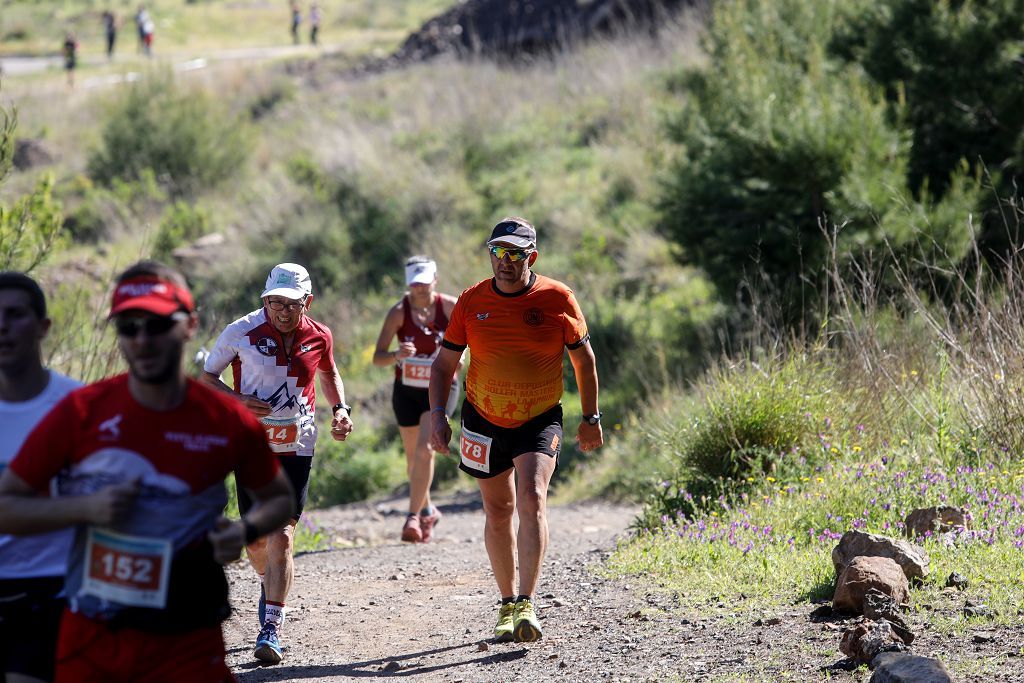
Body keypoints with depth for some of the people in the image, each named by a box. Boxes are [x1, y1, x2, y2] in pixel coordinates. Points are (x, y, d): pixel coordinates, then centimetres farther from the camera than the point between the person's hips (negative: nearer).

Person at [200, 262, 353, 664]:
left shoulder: (319, 337, -1)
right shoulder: (242, 333, -8)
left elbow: (329, 374, 21)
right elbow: (207, 376, 2)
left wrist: (340, 409, 4)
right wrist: (237, 400, -16)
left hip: (297, 448, 0)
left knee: (282, 537, -11)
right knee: (256, 538, 8)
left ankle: (271, 629, -8)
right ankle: (270, 583, 42)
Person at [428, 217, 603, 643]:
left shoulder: (557, 299, -10)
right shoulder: (471, 302, -6)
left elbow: (583, 357, 3)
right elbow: (444, 363, 2)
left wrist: (591, 418, 5)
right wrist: (437, 415, -10)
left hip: (541, 419, -2)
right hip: (484, 419, 2)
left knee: (532, 498, -22)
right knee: (498, 511, 10)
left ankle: (527, 605, -26)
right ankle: (507, 603, 26)